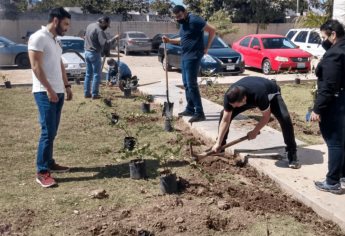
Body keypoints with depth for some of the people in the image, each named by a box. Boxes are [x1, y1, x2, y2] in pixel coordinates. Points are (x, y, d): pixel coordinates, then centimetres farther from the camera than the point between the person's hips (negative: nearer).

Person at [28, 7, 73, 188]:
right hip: (45, 93, -9)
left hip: (58, 92, 9)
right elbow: (36, 66, -17)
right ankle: (42, 172, -4)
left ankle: (49, 163, 22)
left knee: (52, 132, 13)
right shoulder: (38, 38, -11)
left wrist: (67, 86, 17)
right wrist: (49, 89, -19)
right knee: (47, 132, -10)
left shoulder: (54, 41, 17)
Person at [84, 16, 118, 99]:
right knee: (97, 75, 1)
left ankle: (87, 93, 18)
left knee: (88, 74, 14)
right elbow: (105, 44, -27)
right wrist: (114, 38, -19)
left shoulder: (90, 25, 8)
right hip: (95, 53, -9)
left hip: (87, 52, 9)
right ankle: (94, 94, 3)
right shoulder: (99, 30, -20)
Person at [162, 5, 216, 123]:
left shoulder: (194, 20, -15)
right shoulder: (182, 23, 14)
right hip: (185, 57, 10)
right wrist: (169, 40, 14)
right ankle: (190, 109, 23)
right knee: (186, 84, 13)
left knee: (192, 85, -11)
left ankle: (199, 113, -8)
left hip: (193, 57, -10)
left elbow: (212, 30, -15)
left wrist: (207, 47, -11)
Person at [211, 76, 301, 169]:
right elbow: (225, 120, -25)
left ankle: (292, 155, -15)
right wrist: (218, 143, -25)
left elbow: (266, 116, -28)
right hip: (249, 91, 4)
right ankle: (220, 147, 7)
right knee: (224, 114, -12)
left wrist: (255, 132, -20)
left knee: (285, 119, -28)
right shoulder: (230, 96, -34)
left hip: (270, 93, -4)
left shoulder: (259, 95, -46)